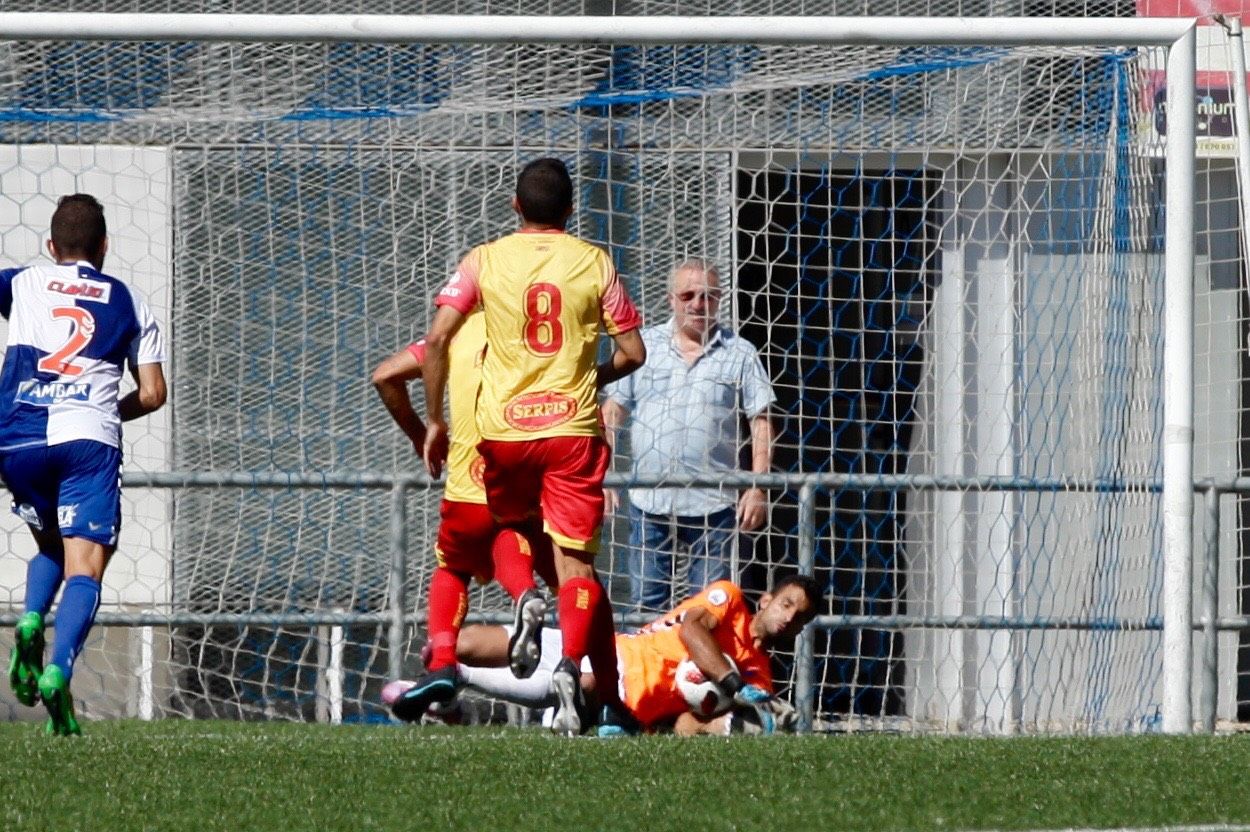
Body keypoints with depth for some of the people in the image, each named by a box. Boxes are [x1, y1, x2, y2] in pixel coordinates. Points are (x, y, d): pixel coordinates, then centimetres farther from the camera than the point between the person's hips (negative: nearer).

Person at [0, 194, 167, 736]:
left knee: (51, 546, 26)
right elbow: (152, 394, 14)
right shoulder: (128, 303, 17)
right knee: (84, 567, -6)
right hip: (89, 439, -2)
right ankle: (58, 672, -30)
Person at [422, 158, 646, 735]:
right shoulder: (594, 263, 2)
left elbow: (437, 338, -7)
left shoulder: (484, 261, 1)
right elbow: (632, 352, 3)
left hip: (503, 427, 1)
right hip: (574, 427, -1)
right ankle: (572, 663, -24)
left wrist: (434, 421, 2)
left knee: (510, 524, 30)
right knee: (575, 561, -4)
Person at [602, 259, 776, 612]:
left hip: (713, 504, -1)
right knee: (647, 605, 3)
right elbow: (612, 411, 8)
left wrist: (758, 490, -6)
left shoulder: (740, 354, 5)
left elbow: (762, 423, 3)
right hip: (649, 500, 1)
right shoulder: (644, 346, 8)